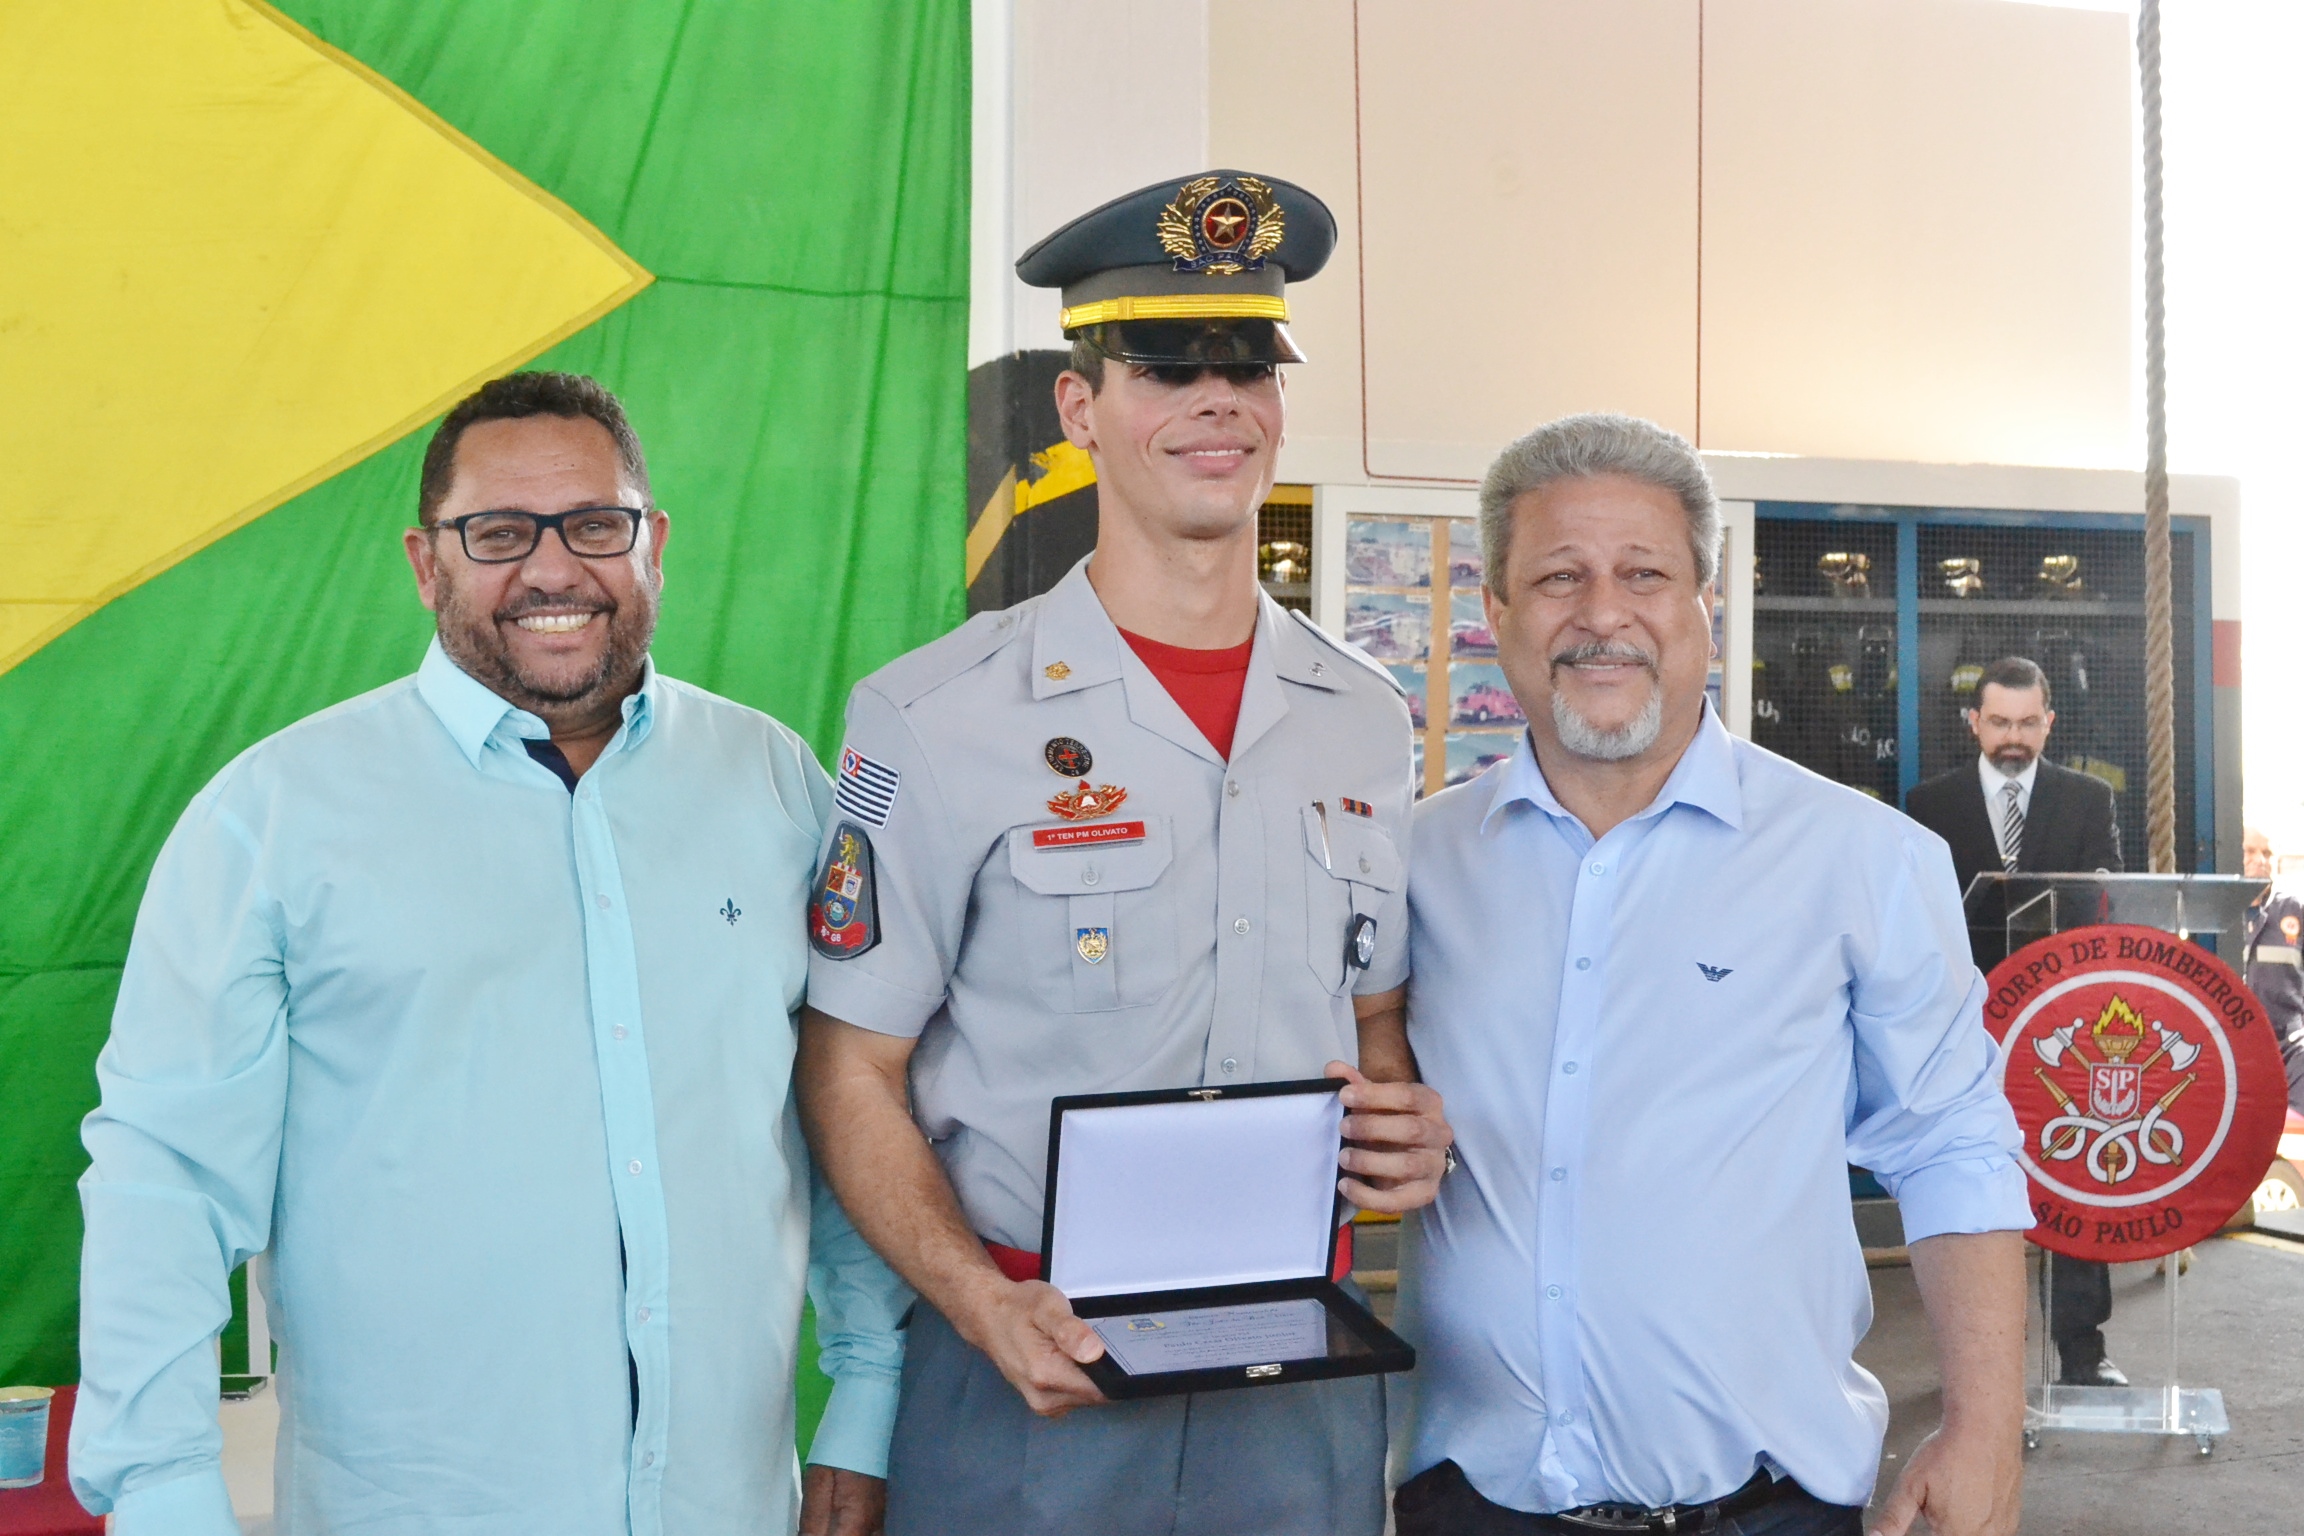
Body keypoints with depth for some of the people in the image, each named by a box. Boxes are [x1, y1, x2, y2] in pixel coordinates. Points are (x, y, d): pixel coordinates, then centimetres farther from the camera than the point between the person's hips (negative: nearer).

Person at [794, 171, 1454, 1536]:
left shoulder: (1366, 720, 5)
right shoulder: (935, 718, -8)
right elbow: (851, 1072, -6)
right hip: (1032, 1378, -3)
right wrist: (984, 1305, -19)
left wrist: (1412, 1129, -5)